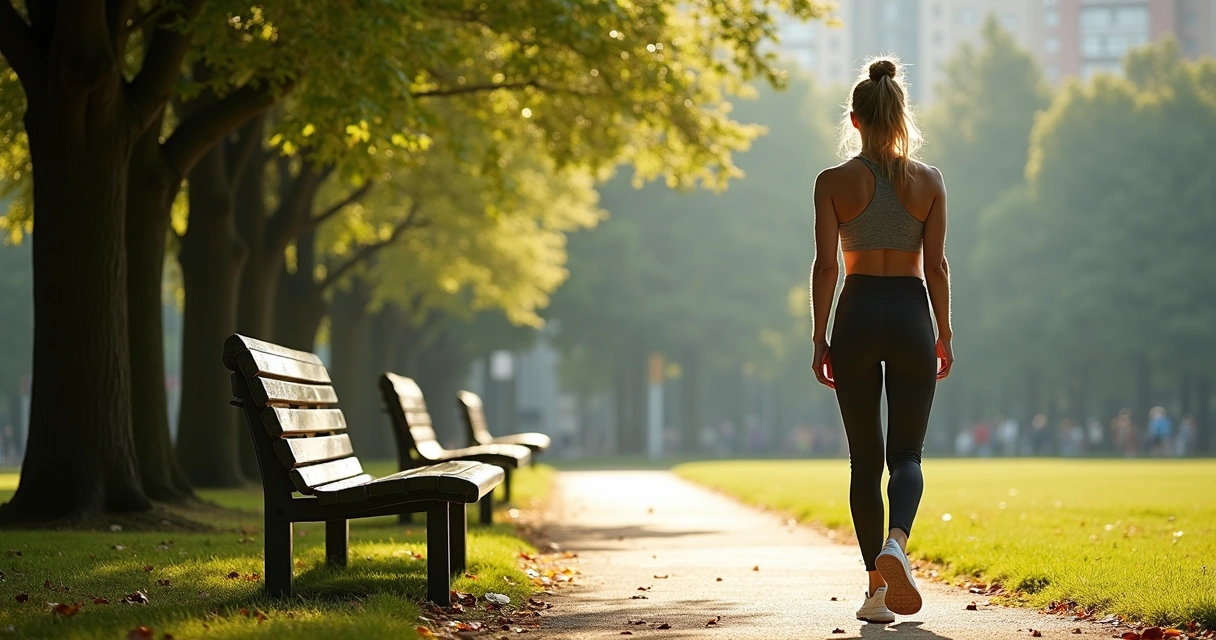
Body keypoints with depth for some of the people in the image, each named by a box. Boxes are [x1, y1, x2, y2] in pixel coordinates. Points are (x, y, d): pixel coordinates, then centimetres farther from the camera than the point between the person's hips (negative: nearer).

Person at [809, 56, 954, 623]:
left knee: (865, 459, 9)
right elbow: (935, 264, 0)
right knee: (906, 454, 8)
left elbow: (826, 265, -5)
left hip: (858, 316, 0)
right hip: (912, 315, 1)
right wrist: (944, 333, 8)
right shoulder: (929, 181, 1)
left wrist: (820, 338, 1)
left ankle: (878, 586, 7)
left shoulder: (834, 182, -3)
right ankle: (896, 545, -21)